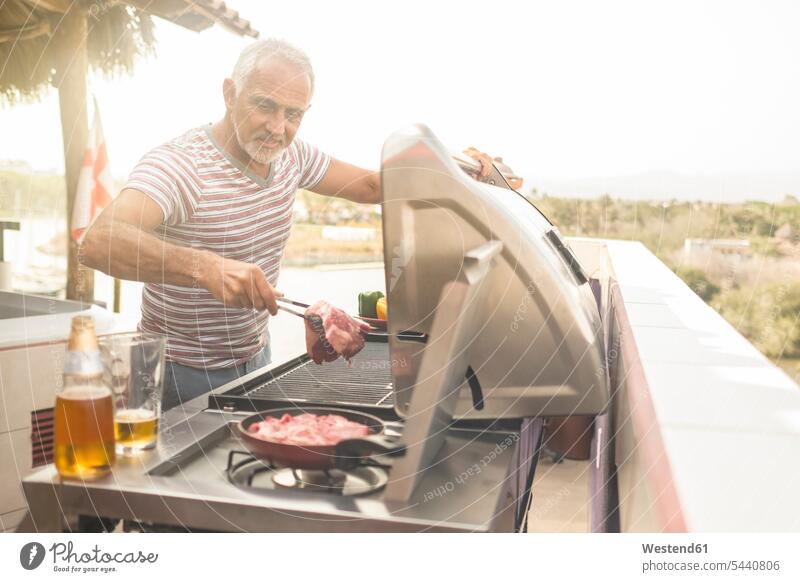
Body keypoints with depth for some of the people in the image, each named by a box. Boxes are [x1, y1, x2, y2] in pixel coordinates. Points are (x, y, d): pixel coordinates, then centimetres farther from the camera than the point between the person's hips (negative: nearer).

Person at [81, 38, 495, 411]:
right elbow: (98, 243, -40)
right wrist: (204, 267, -55)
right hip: (184, 377, -7)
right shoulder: (178, 164, -25)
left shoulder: (290, 156, -3)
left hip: (256, 360, 7)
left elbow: (370, 186, 7)